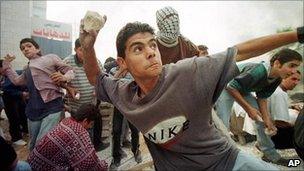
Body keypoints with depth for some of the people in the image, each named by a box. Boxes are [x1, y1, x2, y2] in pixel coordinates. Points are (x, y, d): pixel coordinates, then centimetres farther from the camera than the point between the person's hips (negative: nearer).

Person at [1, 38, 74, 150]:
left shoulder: (50, 58, 5)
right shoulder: (27, 69, 25)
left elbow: (69, 70, 2)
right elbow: (16, 81, 35)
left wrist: (64, 77, -19)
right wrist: (6, 66, 39)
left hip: (52, 105, -7)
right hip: (34, 108, 7)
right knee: (33, 145, 15)